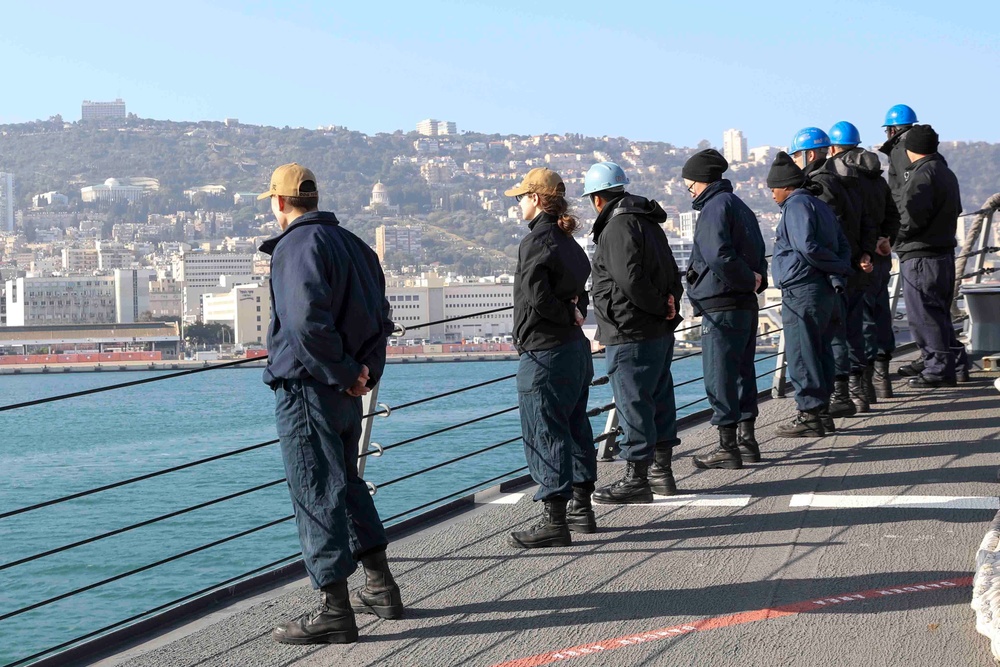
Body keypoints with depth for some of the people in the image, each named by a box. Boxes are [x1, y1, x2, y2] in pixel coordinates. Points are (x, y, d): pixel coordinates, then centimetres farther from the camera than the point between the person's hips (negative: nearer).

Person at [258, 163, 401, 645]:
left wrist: (344, 373, -18)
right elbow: (380, 317, 16)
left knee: (316, 495, -5)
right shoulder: (351, 244, 15)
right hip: (345, 393, 9)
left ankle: (334, 611, -3)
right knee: (347, 484, 21)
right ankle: (381, 589, 28)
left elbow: (307, 322, -26)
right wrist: (365, 368, 5)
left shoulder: (296, 246, -14)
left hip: (306, 389, -9)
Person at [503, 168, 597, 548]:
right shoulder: (568, 241, 12)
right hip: (576, 347, 9)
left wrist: (568, 316, -9)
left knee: (545, 434, -5)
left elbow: (538, 296, -23)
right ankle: (582, 508, 25)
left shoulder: (536, 240, -15)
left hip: (545, 353, -9)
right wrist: (574, 314, -1)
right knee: (574, 428, 17)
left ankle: (555, 521, -3)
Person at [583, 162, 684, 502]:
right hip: (660, 332, 10)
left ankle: (636, 479, -1)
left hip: (631, 336, -10)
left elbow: (631, 280, -24)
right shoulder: (648, 223, 17)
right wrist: (670, 303, 6)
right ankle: (661, 470, 25)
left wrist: (660, 307, -13)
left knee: (633, 403, -4)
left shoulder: (618, 227, -15)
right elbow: (672, 273, 20)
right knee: (658, 399, 16)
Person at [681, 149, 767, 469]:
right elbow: (757, 253, 20)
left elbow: (719, 256, -26)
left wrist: (748, 281, -14)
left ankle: (728, 448, -1)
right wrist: (755, 281, 6)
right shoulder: (740, 206, 18)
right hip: (746, 306, 10)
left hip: (722, 308, -10)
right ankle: (746, 439, 23)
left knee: (720, 377, -4)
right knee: (742, 373, 17)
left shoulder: (715, 207, -13)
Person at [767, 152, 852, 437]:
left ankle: (809, 415, -5)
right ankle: (821, 411, 19)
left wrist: (839, 268, -11)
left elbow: (807, 247, -21)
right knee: (820, 351, 14)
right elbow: (843, 245, 15)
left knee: (800, 353, -5)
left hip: (802, 291, -10)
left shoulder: (797, 205, -10)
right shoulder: (821, 205, 19)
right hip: (825, 291, 10)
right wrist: (840, 275, 1)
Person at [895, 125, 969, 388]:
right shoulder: (947, 173, 16)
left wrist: (896, 236, -7)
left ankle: (939, 368, -3)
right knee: (939, 312, 18)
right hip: (945, 250, 10)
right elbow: (956, 210, 22)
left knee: (923, 315, -4)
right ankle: (957, 361, 21)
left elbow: (912, 216, -22)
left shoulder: (922, 174, -15)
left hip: (921, 256, -10)